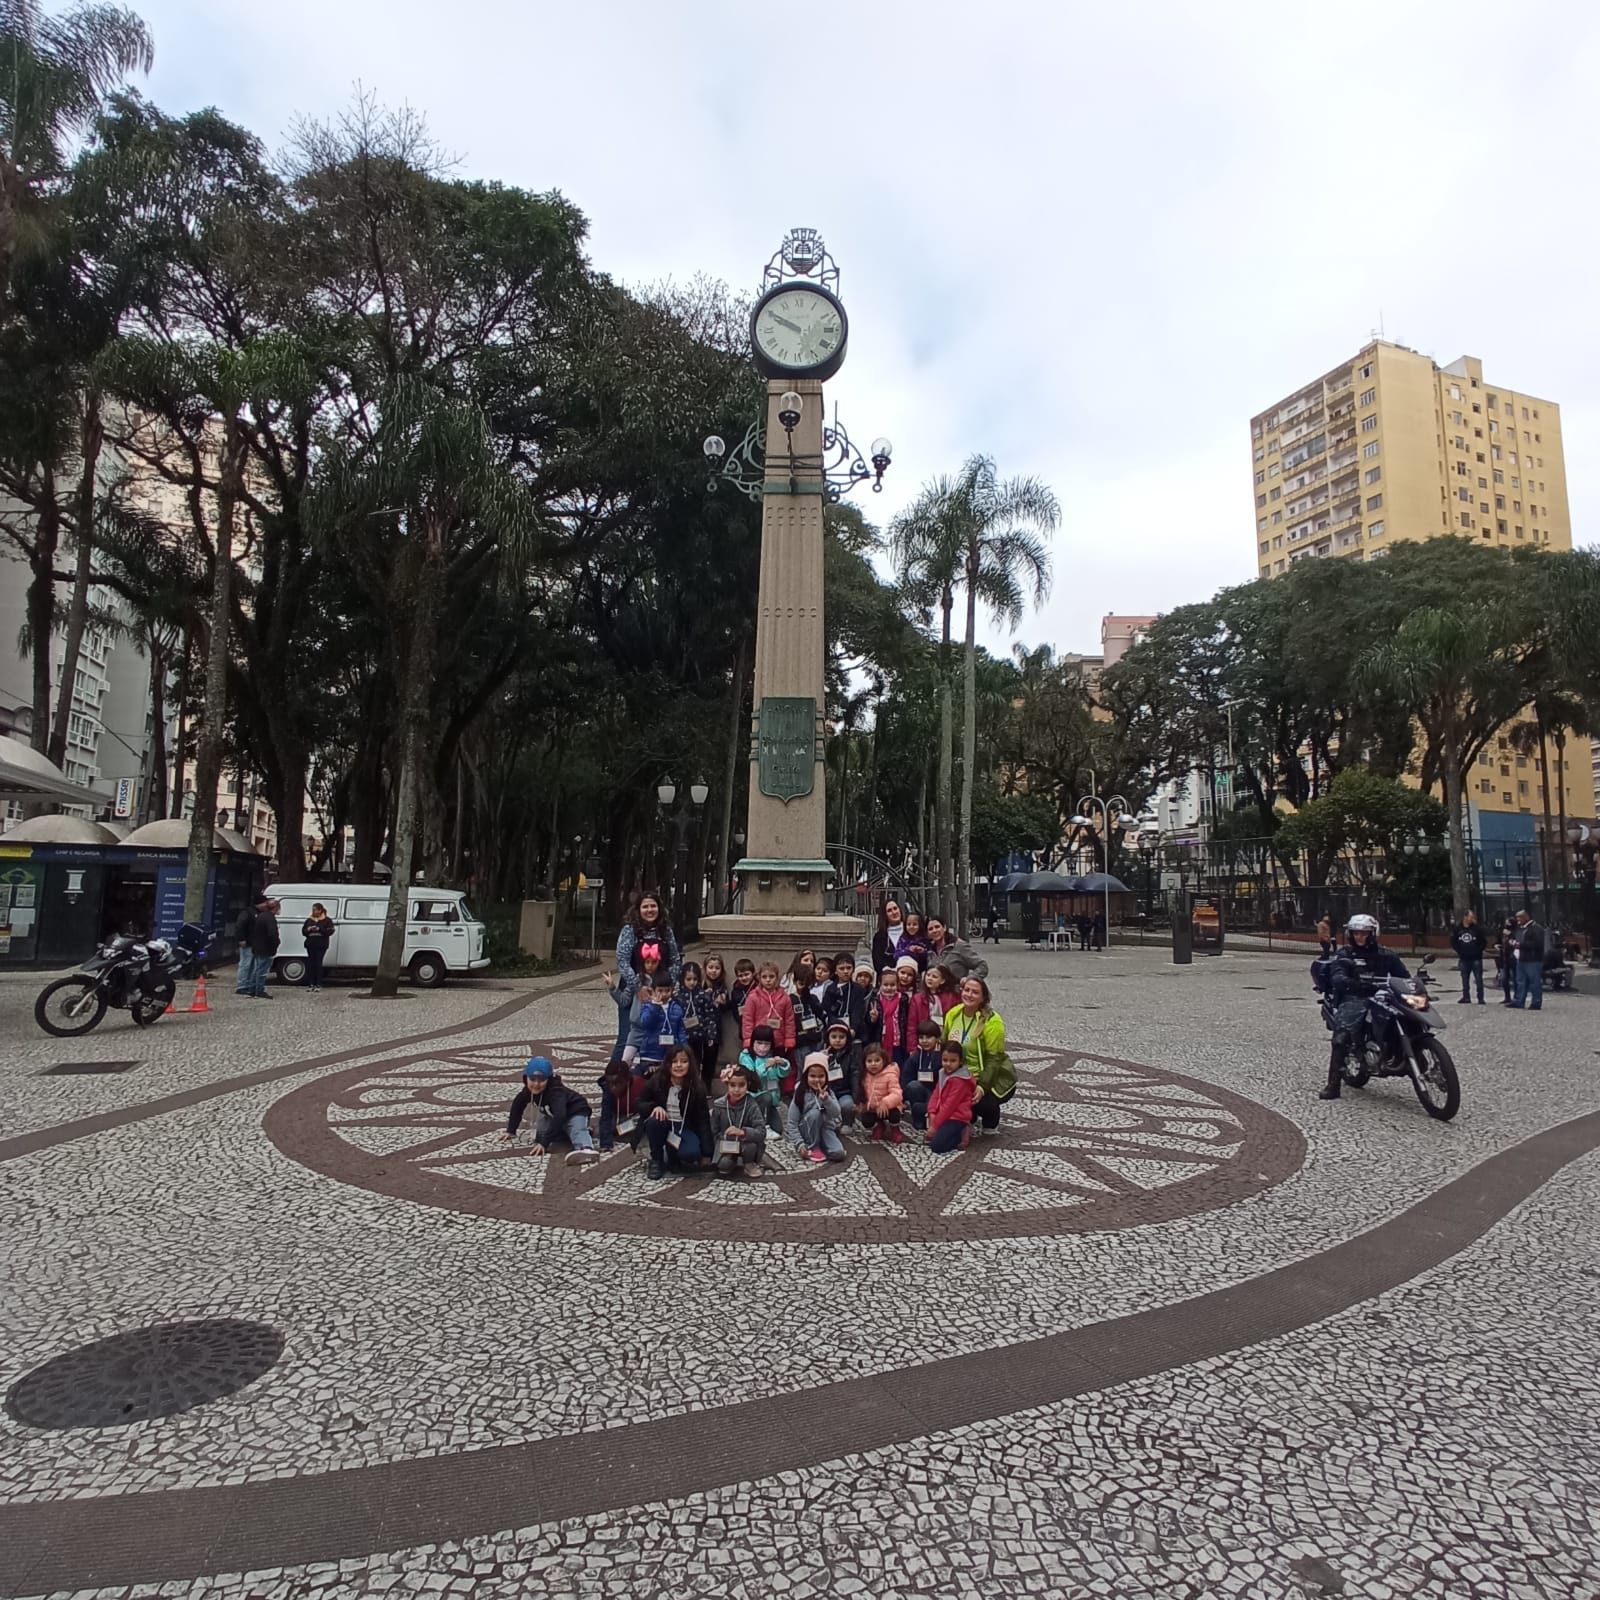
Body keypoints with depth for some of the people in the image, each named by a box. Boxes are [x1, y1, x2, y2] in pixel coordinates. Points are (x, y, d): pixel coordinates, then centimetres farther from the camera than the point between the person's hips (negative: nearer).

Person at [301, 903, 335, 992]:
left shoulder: (327, 920, 1)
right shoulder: (309, 920, 14)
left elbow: (330, 931, -8)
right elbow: (303, 931, 16)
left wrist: (319, 929, -19)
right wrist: (308, 929, -6)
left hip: (321, 945, -4)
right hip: (310, 945, 4)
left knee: (318, 964, -6)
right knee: (311, 964, 1)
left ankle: (318, 985, -2)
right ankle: (311, 984, 6)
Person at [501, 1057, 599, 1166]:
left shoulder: (556, 1090, -36)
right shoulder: (529, 1089, -14)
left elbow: (559, 1116, -47)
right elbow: (517, 1106, 5)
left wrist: (544, 1143, -51)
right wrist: (511, 1130, 1)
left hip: (575, 1113, -9)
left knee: (577, 1130, -37)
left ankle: (586, 1149, -67)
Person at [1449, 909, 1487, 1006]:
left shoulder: (1477, 929, -3)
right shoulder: (1457, 929, 1)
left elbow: (1483, 942, 3)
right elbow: (1453, 942, 8)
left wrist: (1478, 951, -6)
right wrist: (1459, 951, 0)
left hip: (1476, 958, -2)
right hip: (1464, 959, 2)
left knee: (1479, 978, -2)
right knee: (1465, 978, 9)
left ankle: (1480, 998, 2)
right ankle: (1466, 997, 17)